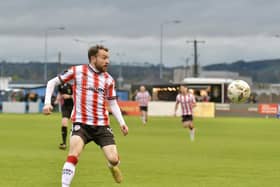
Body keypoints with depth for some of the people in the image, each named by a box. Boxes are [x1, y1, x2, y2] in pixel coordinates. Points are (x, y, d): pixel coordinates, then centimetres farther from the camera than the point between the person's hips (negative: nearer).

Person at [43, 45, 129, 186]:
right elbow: (52, 82, 6)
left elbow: (113, 103, 16)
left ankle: (112, 166, 33)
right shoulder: (77, 71, -2)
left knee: (113, 159, -6)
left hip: (102, 125, 3)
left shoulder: (108, 79, 8)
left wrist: (121, 123, 4)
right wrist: (47, 103, -7)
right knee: (73, 155, -25)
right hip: (81, 123, -3)